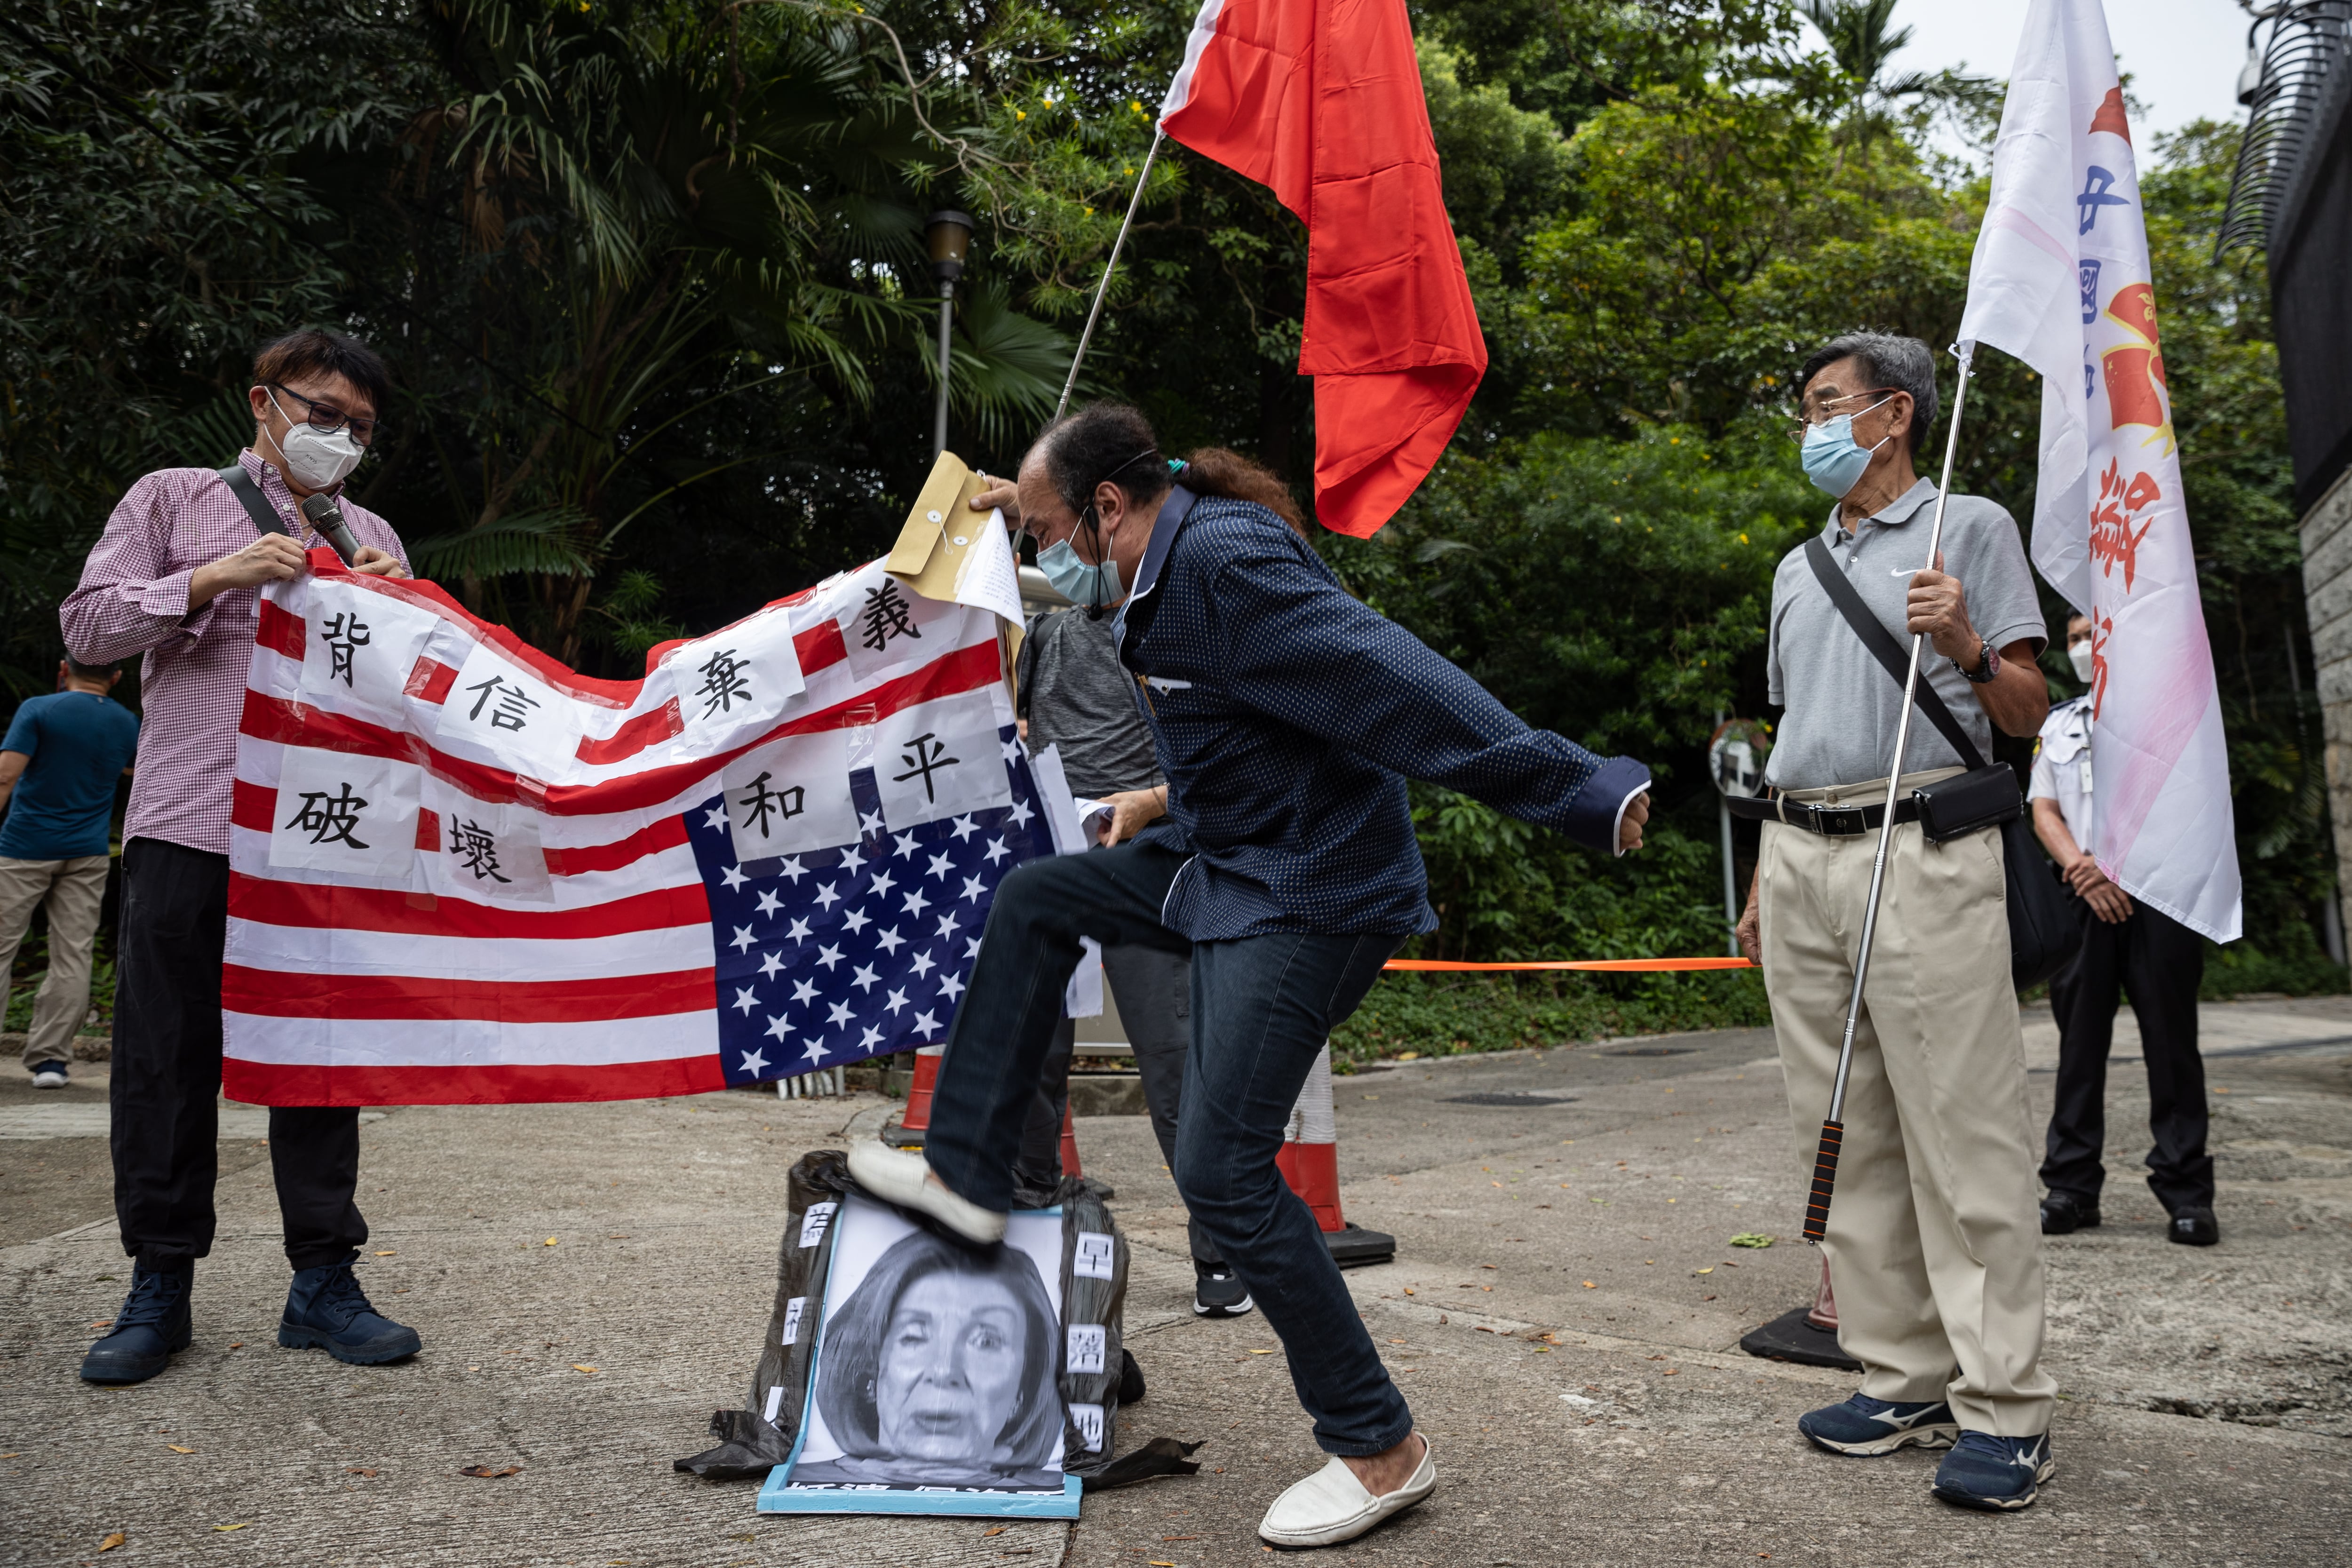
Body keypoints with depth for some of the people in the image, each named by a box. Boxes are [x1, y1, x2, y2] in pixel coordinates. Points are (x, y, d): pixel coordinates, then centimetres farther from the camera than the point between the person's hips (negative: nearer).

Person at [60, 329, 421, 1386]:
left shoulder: (370, 539, 21)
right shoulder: (171, 499, 13)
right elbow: (89, 626, 4)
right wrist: (213, 580, -9)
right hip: (186, 825, -2)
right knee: (168, 1057, 1)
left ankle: (322, 1280, 9)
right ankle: (159, 1287, 11)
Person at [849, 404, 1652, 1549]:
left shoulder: (1226, 564, -24)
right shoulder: (1165, 571, 8)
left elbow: (1395, 682, -29)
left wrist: (1584, 796, -30)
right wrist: (1033, 512, 35)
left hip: (1310, 894, -10)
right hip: (1223, 862, 10)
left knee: (1224, 1169, -11)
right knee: (1034, 900, 16)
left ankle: (1379, 1447, 3)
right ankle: (967, 1176, 23)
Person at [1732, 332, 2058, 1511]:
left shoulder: (1970, 529, 6)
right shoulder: (1798, 570, 23)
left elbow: (2029, 715, 1)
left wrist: (1967, 647, -18)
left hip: (1922, 853, -6)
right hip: (1802, 857, 6)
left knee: (1963, 1132, -8)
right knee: (1844, 1136, 5)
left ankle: (2003, 1405, -2)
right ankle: (1902, 1381, 12)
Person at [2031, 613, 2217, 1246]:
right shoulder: (2058, 726, 20)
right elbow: (2044, 813, 11)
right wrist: (2084, 872, -7)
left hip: (2159, 891, -3)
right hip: (2083, 900, 3)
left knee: (2170, 1039, -3)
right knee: (2080, 1040, 2)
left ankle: (2186, 1192, 0)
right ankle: (2072, 1186, 5)